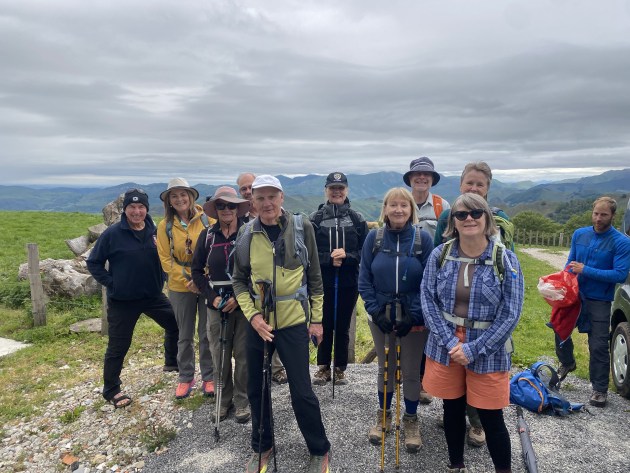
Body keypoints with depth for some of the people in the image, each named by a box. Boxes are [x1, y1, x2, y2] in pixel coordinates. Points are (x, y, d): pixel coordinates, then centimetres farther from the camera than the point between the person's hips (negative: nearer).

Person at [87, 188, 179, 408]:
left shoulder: (155, 231, -1)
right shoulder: (113, 234, -12)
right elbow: (93, 263, -4)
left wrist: (161, 279, 1)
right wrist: (111, 283, -10)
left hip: (153, 295, 4)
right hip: (122, 301, -4)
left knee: (175, 324, 12)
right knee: (118, 347, 7)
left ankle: (172, 362, 38)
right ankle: (111, 390, 27)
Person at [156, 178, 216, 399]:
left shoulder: (206, 219, -5)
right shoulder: (165, 226, -1)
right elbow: (166, 259, -2)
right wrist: (187, 280, -12)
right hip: (181, 287, 1)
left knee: (207, 333, 8)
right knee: (185, 335, 13)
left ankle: (209, 377, 24)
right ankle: (185, 377, 30)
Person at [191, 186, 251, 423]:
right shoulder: (207, 236, 4)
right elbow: (197, 270, 9)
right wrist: (212, 296, -4)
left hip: (244, 304, -2)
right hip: (216, 306, 2)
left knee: (243, 355, 4)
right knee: (219, 355, 9)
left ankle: (242, 401, 22)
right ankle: (224, 400, 28)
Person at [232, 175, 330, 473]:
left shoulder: (301, 227, -6)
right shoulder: (246, 233, -2)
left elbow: (314, 277, 1)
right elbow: (239, 280, 5)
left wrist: (316, 318, 0)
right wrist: (252, 315, -8)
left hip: (294, 322, -2)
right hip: (258, 322, 3)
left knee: (301, 391, 3)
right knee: (256, 389, 15)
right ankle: (262, 447, 38)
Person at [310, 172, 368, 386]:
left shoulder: (357, 219, 2)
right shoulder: (315, 218, -1)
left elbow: (365, 252, 0)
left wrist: (346, 256, -16)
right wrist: (329, 258, -17)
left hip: (348, 283, 1)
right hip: (322, 282, 0)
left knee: (343, 327, 11)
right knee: (324, 325, 10)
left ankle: (340, 369, 26)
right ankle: (323, 367, 27)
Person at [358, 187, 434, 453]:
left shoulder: (423, 239, -7)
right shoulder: (374, 238, -4)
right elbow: (364, 279, -2)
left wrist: (414, 315, -14)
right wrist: (375, 310, -11)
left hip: (413, 319, -1)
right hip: (381, 318, 1)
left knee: (411, 372, 11)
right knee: (385, 369, 17)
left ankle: (411, 421, 33)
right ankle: (383, 416, 37)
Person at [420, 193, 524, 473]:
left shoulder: (506, 260, -9)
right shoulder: (440, 255, -3)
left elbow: (510, 314, -10)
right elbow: (428, 300, -3)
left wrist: (473, 349, -15)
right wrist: (450, 342, -13)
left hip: (488, 352, -2)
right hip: (445, 348, 2)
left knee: (491, 418, 8)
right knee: (452, 410, 17)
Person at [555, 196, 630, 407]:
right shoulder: (579, 234, 1)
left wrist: (586, 270, -23)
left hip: (599, 301, -4)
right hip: (574, 294, 5)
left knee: (598, 347, 3)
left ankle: (600, 389, 18)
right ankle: (567, 363, 44)